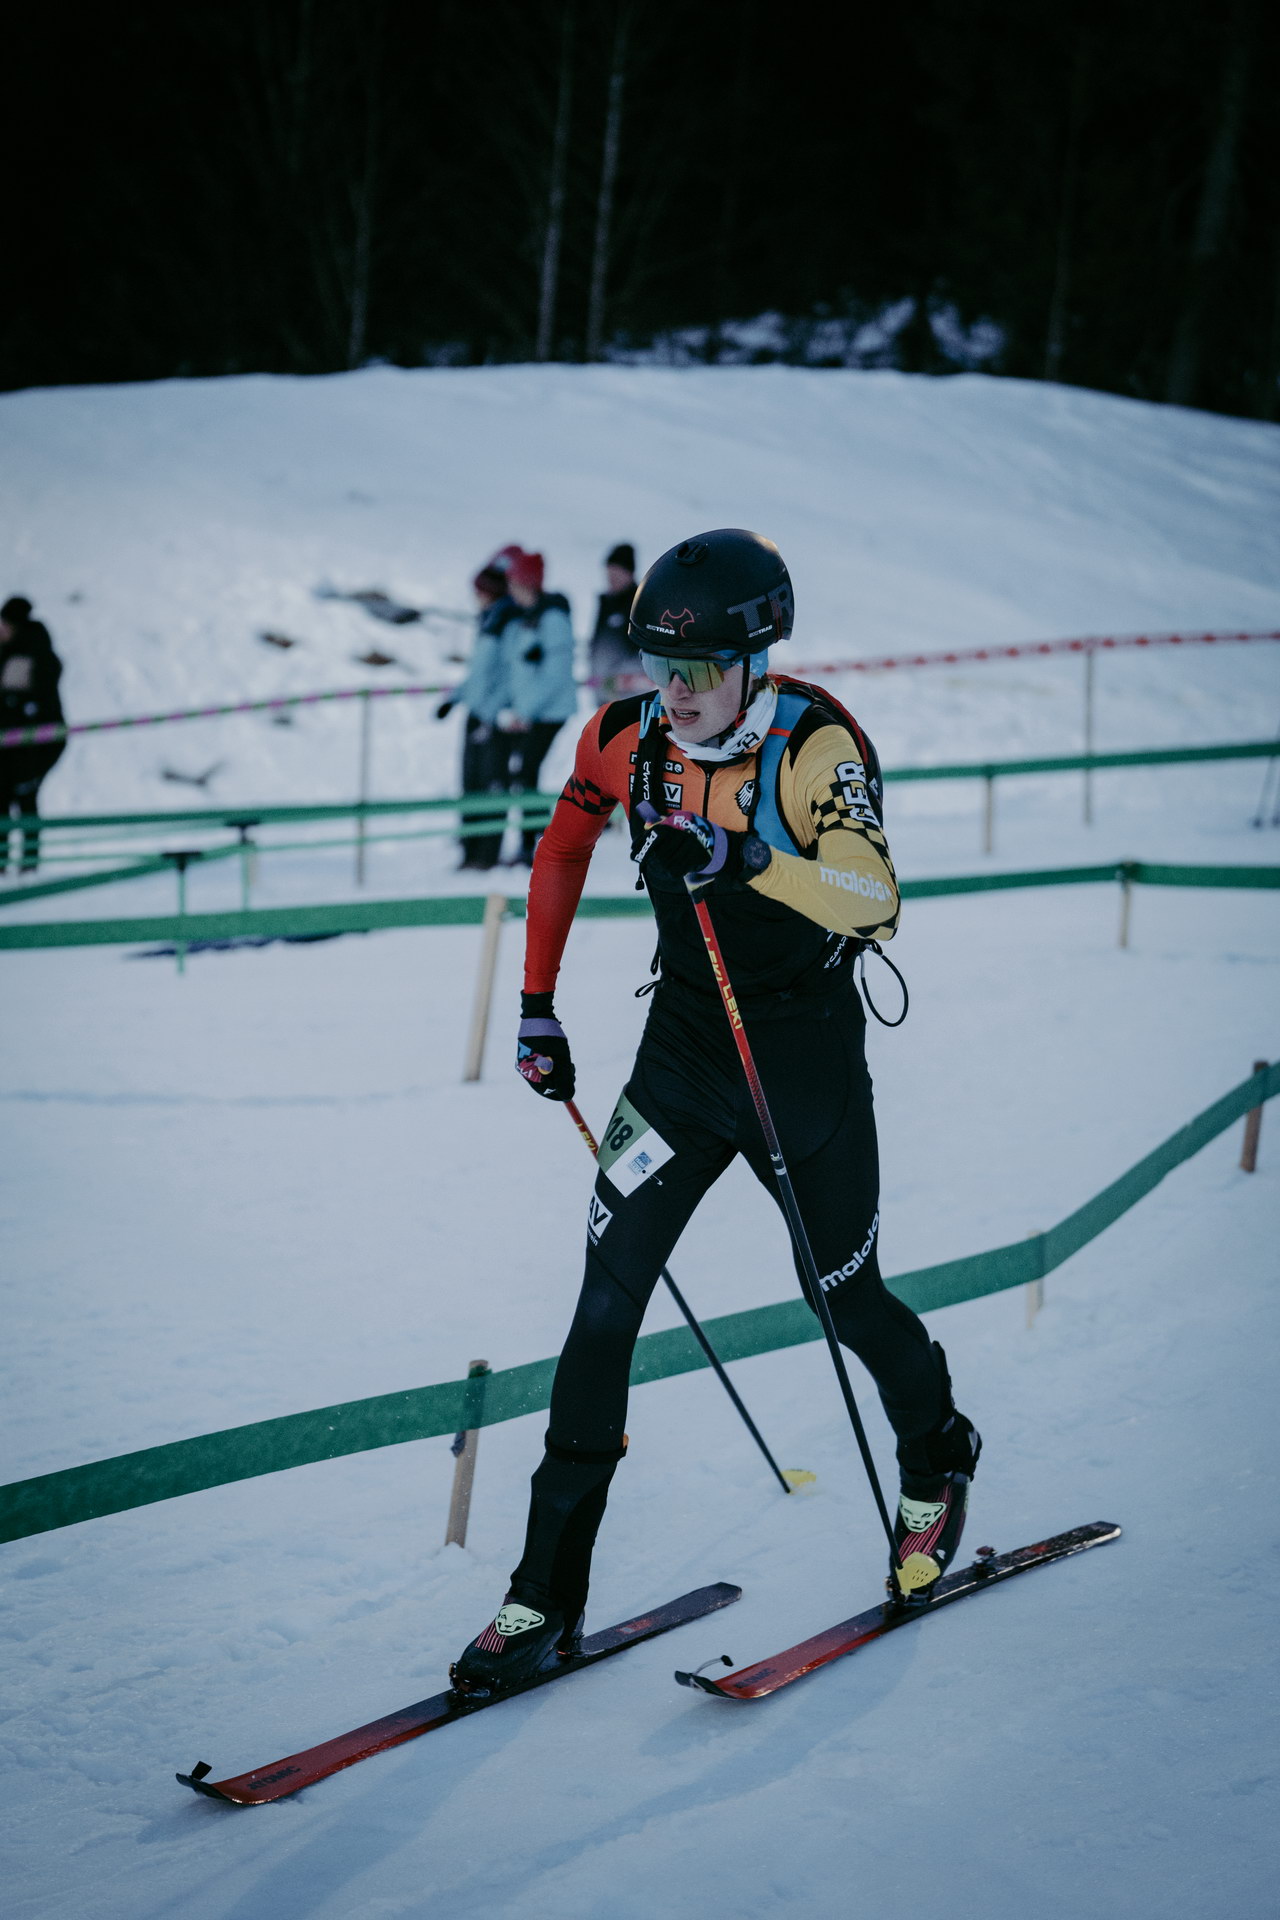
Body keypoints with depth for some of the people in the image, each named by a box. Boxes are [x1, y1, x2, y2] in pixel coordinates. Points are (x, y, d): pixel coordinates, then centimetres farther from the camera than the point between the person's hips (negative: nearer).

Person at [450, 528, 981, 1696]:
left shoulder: (813, 742, -19)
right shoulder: (630, 739, -6)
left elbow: (875, 903, -31)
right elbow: (563, 843, 14)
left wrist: (747, 857, -46)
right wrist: (538, 1006, 13)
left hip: (807, 1056, -3)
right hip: (684, 1047, 3)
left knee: (844, 1296, 12)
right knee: (607, 1302, -7)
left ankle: (938, 1464, 46)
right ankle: (547, 1598, -2)